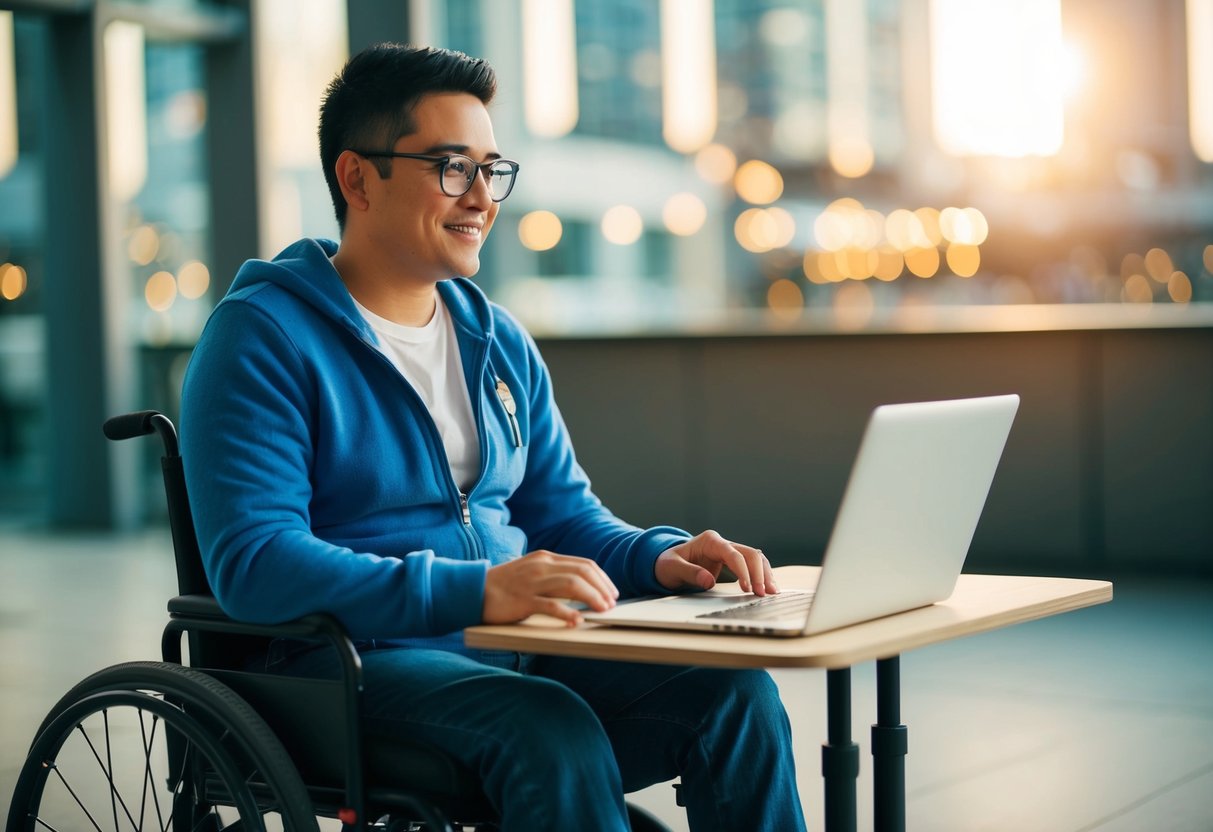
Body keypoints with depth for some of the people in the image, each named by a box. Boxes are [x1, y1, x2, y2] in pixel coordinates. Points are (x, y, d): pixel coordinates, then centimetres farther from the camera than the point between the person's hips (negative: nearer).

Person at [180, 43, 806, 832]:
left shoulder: (499, 342, 16)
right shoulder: (262, 336, -7)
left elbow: (565, 516, 20)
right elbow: (254, 563, -19)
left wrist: (659, 557, -4)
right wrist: (475, 590, -30)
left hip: (515, 654, 6)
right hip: (355, 663, -6)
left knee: (737, 693, -18)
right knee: (550, 725, -34)